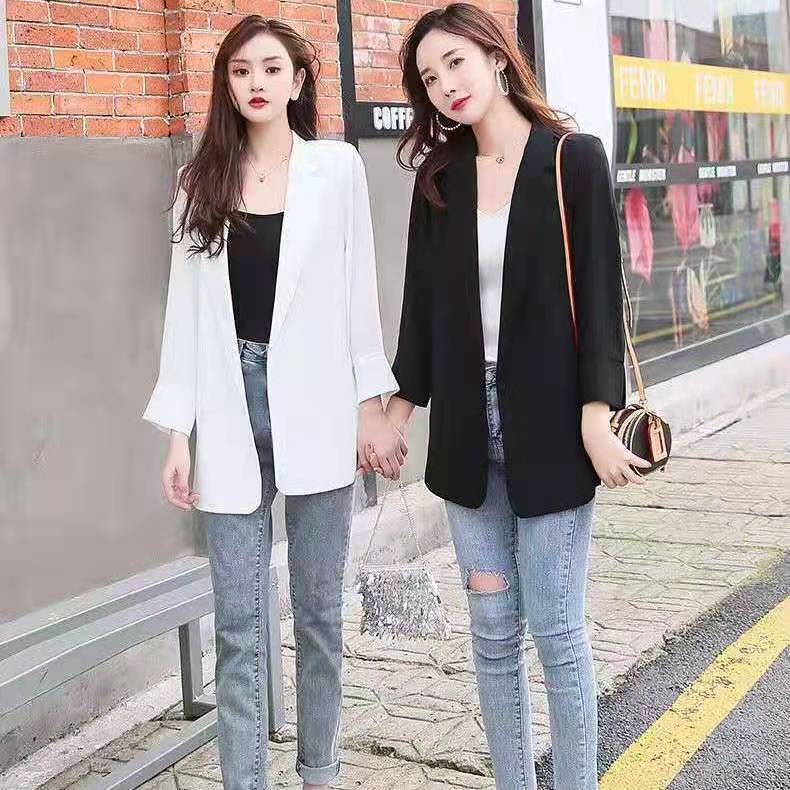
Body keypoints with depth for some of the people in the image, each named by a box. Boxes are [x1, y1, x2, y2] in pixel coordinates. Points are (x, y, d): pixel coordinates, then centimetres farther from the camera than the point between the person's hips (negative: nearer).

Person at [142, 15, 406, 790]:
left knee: (318, 606, 9)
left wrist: (373, 403, 1)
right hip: (231, 406, 1)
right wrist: (177, 428, 1)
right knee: (238, 621, 2)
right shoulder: (201, 179, 8)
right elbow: (186, 305, 6)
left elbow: (357, 289, 4)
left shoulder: (337, 167, 3)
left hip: (315, 401, -1)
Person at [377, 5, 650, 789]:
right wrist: (398, 409, 12)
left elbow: (599, 294, -7)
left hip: (547, 423, -4)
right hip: (467, 425, 4)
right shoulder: (439, 178, 8)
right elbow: (422, 303, 12)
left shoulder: (574, 161, -3)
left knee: (556, 629, -1)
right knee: (494, 629, 9)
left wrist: (597, 417, -14)